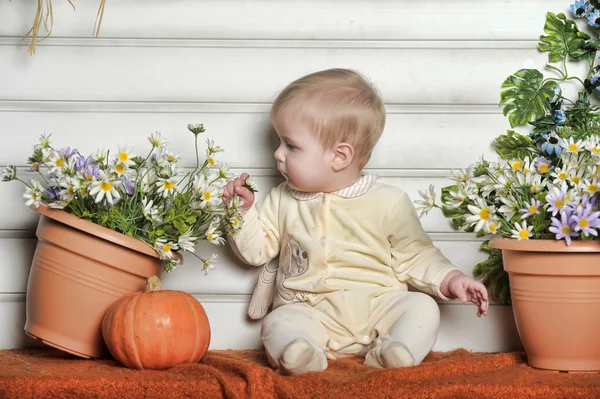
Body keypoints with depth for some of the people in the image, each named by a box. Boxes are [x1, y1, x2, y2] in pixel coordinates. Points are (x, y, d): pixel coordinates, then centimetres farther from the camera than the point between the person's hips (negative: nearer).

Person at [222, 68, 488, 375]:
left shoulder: (389, 203, 1)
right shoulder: (283, 200, 11)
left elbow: (415, 257, 9)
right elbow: (256, 250, 17)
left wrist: (448, 280, -7)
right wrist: (244, 211, 2)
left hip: (375, 307, -1)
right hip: (309, 312, 1)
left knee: (422, 308, -26)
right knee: (278, 325, -28)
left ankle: (384, 357, -48)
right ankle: (301, 356, -56)